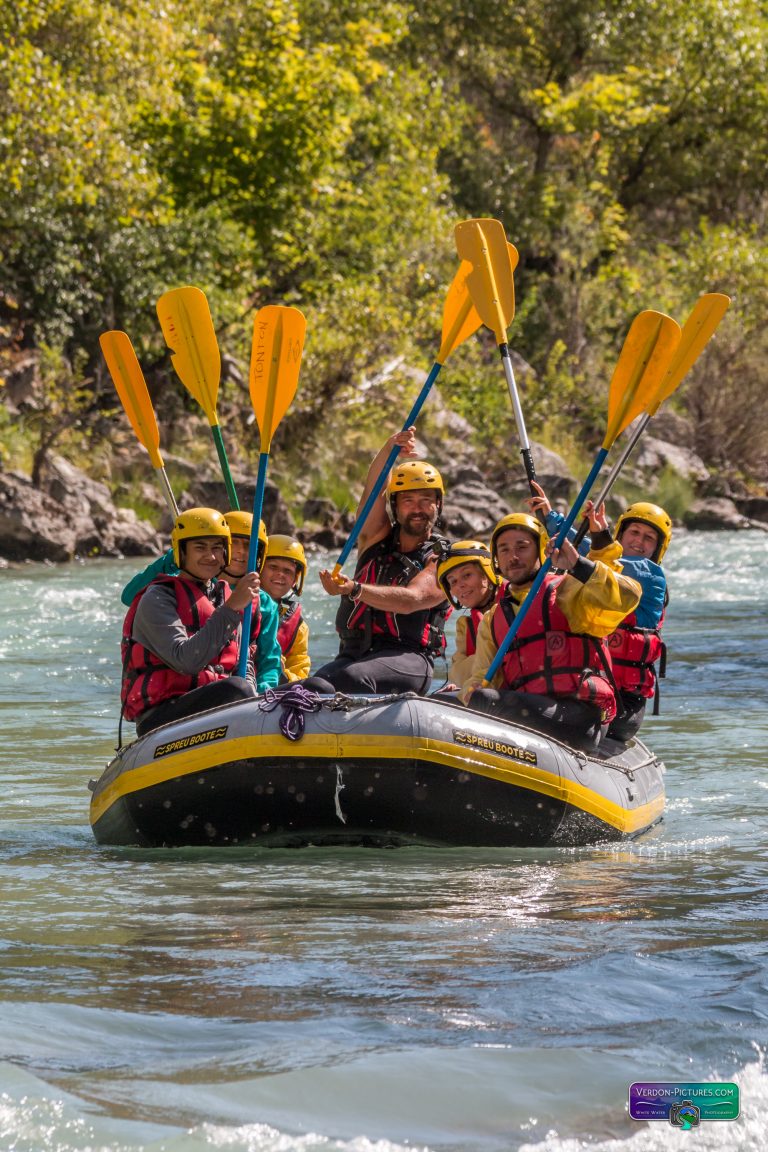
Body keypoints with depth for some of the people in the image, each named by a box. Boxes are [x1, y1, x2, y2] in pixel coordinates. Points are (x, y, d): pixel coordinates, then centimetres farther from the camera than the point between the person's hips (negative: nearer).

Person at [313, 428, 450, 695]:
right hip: (352, 654, 4)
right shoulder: (378, 539, 19)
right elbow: (374, 490, 0)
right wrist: (390, 448, -21)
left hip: (407, 660, -4)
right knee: (316, 687, -31)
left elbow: (411, 600, -13)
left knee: (353, 677, -37)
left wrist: (354, 590, -29)